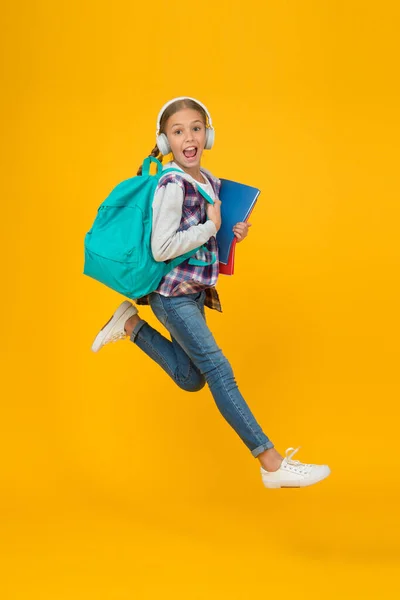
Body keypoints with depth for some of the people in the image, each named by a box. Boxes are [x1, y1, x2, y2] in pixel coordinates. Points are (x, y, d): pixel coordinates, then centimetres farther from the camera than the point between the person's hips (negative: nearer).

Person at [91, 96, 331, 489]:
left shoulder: (210, 182, 7)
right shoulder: (171, 184, -17)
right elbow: (161, 249, -25)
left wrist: (233, 234, 1)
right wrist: (210, 227, -18)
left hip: (196, 293, 9)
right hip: (172, 294, -9)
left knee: (191, 379, 19)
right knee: (218, 370, -12)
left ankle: (130, 325, 27)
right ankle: (272, 464, -10)